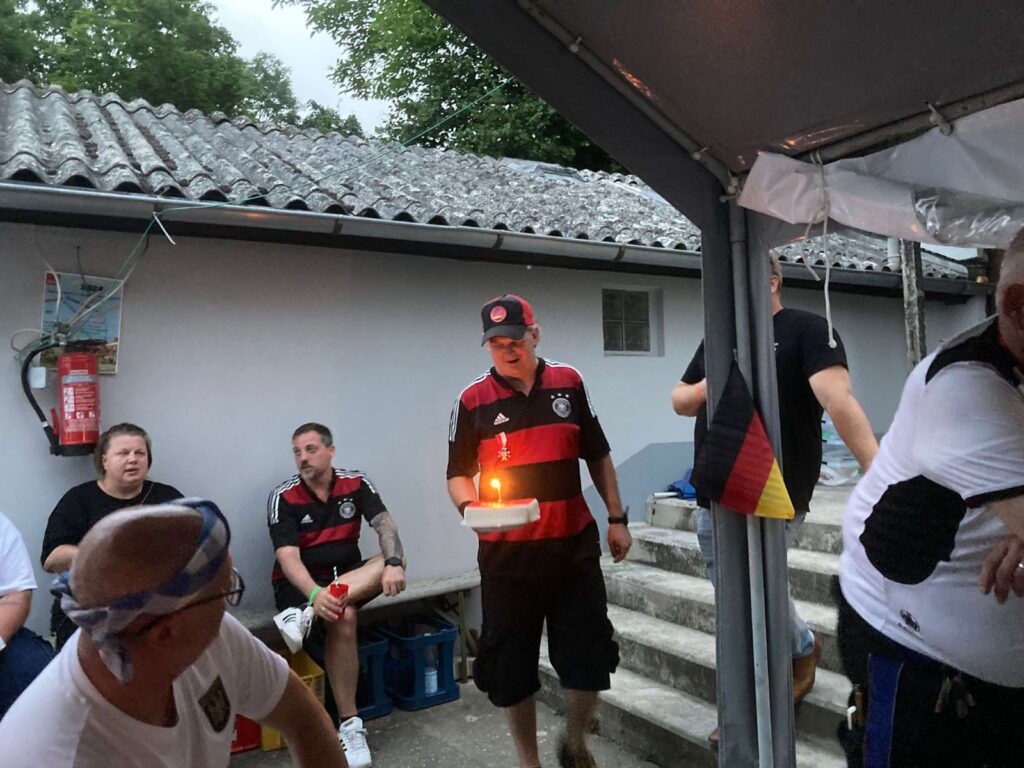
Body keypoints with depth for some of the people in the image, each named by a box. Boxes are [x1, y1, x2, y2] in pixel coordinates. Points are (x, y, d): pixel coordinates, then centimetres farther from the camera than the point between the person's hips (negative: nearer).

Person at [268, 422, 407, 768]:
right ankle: (349, 724, -24)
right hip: (299, 584, -3)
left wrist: (394, 564, -37)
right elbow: (288, 557, -21)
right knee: (343, 617, -34)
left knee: (393, 561, -25)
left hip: (348, 576, 4)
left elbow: (385, 525, -16)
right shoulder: (283, 497, -11)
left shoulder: (355, 483, -4)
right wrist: (314, 594, -40)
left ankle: (304, 615, -35)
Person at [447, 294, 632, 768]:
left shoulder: (569, 383, 3)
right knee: (511, 666, 9)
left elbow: (597, 455, 11)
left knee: (590, 657, 8)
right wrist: (470, 506, -19)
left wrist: (616, 518, 9)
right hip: (506, 553, -1)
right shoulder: (473, 400, -3)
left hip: (574, 546, 2)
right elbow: (458, 474, 2)